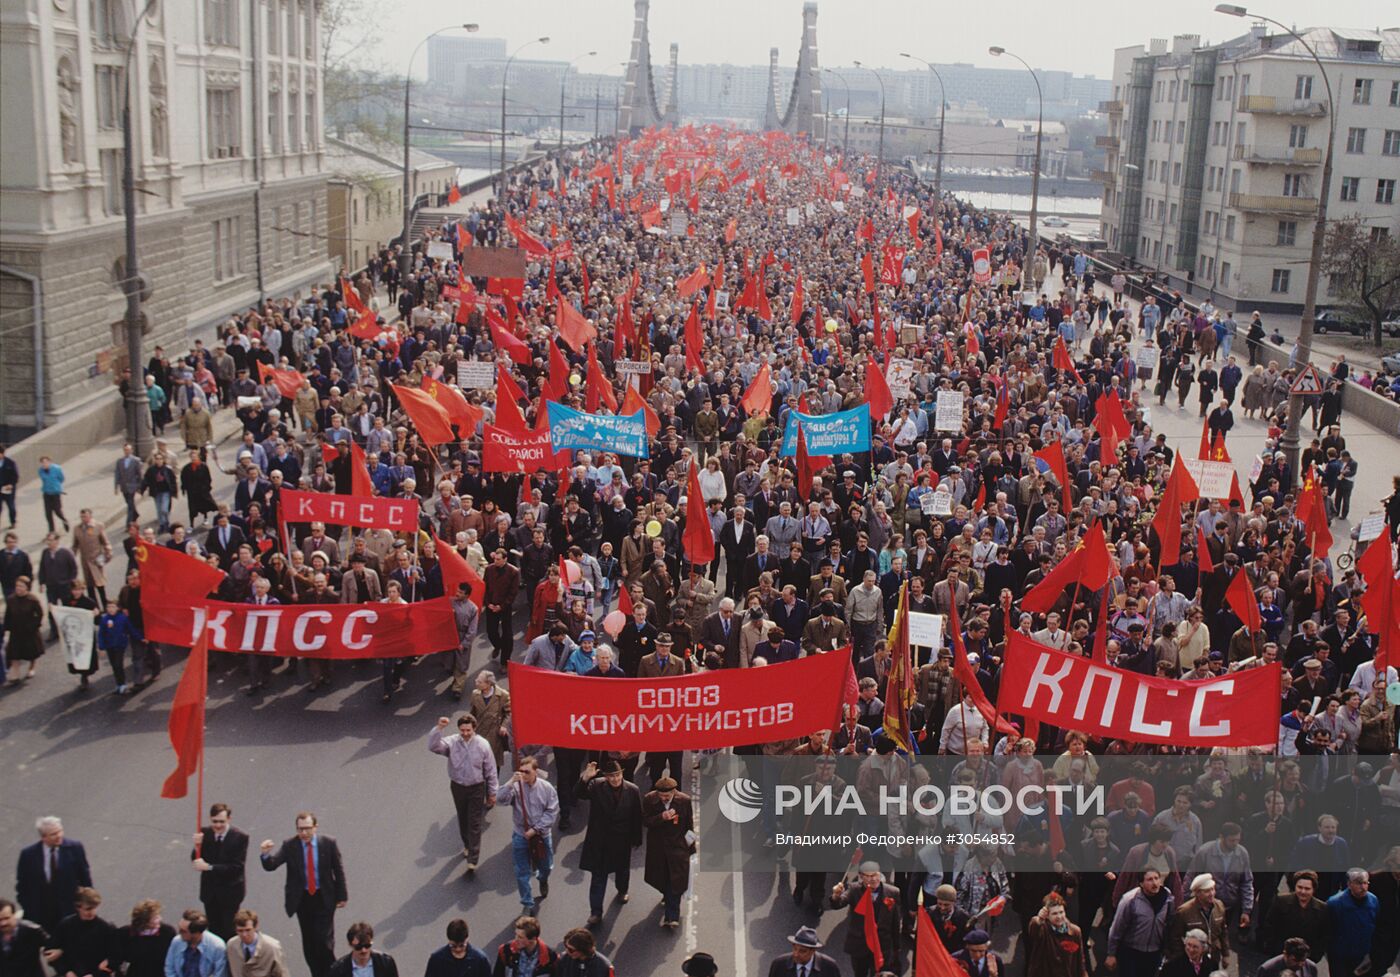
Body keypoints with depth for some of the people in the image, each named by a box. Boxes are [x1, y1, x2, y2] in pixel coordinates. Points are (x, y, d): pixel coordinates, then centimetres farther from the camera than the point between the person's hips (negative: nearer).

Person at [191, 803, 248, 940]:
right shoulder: (204, 833, -5)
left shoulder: (240, 837, -17)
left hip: (230, 892, -4)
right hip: (210, 892, 4)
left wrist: (209, 867, -27)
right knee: (213, 930, 13)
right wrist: (197, 846, -25)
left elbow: (237, 867, -22)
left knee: (228, 932, 2)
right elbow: (196, 861, -4)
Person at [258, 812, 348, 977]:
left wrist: (342, 896, 2)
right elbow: (271, 865, -16)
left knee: (324, 940, -6)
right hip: (302, 899, 2)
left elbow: (338, 870, -1)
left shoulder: (329, 843, -9)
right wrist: (266, 854, -38)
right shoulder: (289, 846, -8)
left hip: (324, 898, -2)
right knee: (308, 942, 9)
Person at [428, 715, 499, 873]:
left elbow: (491, 770, -5)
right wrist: (439, 728, -42)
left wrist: (492, 793, 0)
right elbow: (433, 746, -29)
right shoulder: (452, 743, -12)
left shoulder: (482, 745, -13)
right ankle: (467, 845, 45)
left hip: (476, 788, -2)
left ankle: (473, 860, 1)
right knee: (463, 820, 20)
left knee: (475, 824, -3)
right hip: (458, 787, 2)